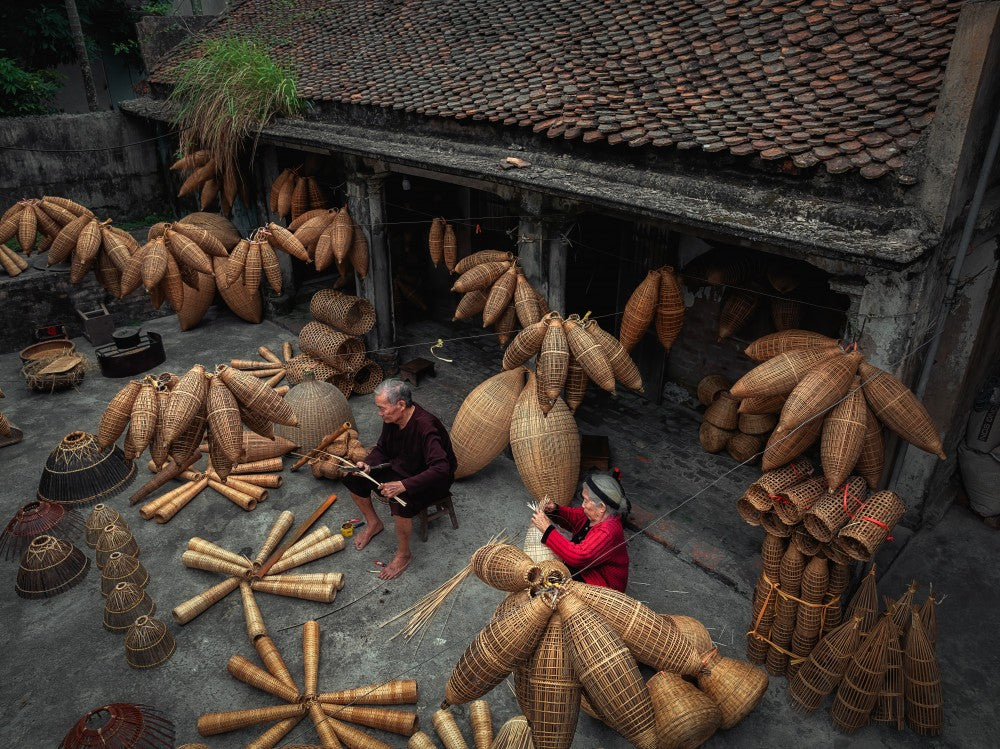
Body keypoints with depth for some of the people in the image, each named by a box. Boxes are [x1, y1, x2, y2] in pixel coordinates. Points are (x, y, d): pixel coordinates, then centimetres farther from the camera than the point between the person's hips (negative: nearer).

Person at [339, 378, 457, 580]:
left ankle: (404, 554, -9)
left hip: (431, 480, -8)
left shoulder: (425, 426, -34)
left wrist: (403, 486, -45)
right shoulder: (392, 419, -10)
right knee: (353, 478, 0)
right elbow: (381, 449, 6)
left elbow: (441, 470, -41)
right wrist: (368, 464, -15)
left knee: (401, 503, -35)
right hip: (400, 470, 8)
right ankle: (374, 523, 23)